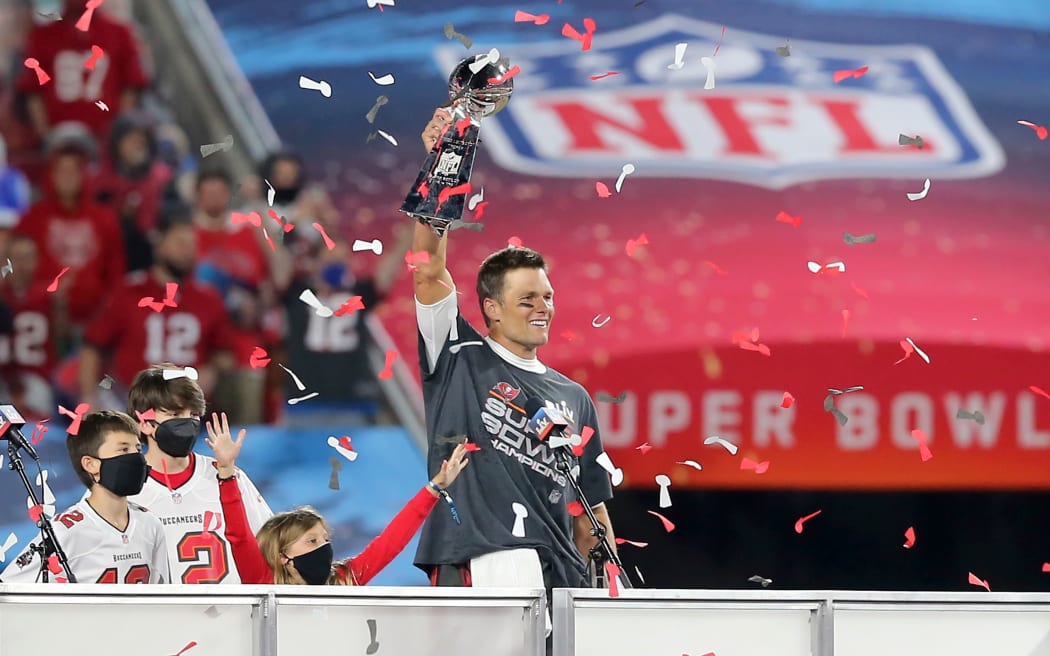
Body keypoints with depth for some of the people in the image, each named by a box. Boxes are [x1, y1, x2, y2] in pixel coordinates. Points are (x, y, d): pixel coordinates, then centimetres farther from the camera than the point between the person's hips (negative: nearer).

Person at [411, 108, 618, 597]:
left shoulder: (572, 398, 25)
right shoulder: (460, 360, 12)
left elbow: (591, 508, 25)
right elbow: (429, 270, -1)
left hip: (556, 575, 5)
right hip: (475, 569, -5)